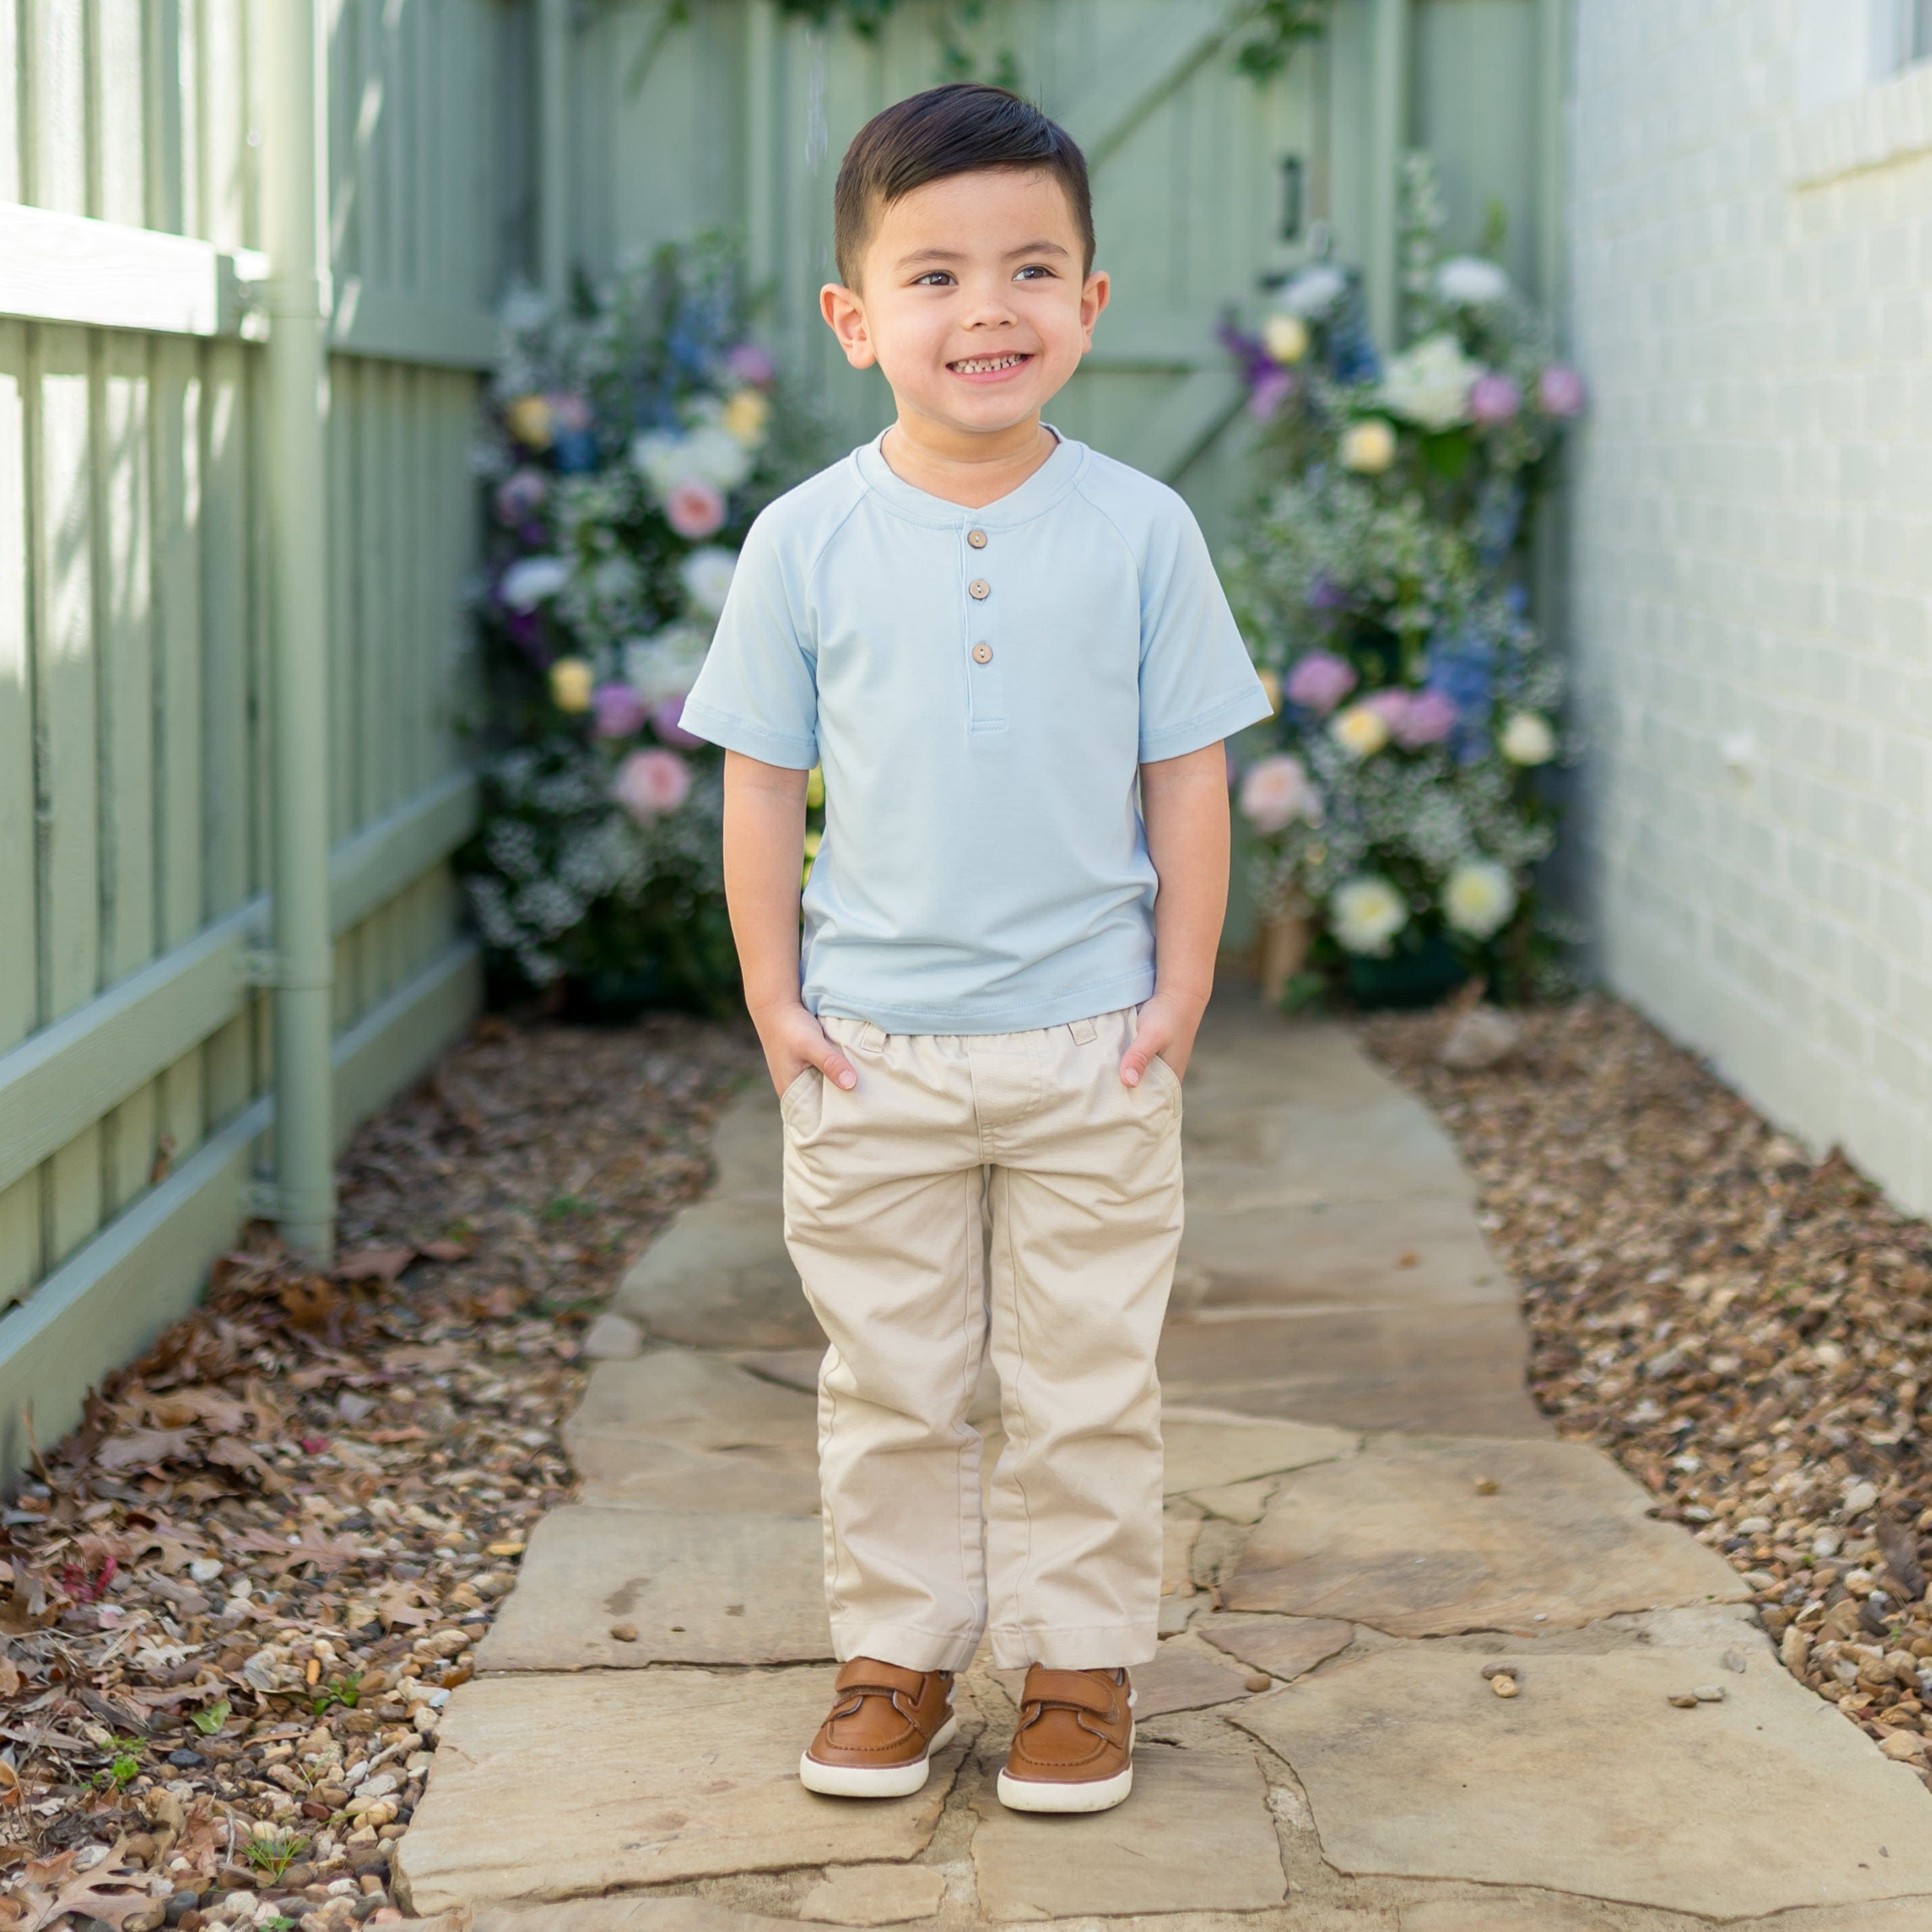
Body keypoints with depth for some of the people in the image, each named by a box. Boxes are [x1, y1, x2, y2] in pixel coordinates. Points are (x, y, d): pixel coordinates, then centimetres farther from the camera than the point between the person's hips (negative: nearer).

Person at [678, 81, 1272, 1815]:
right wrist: (773, 999, -2)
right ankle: (898, 1656, 24)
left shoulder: (1140, 531, -4)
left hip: (1092, 1048, 0)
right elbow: (762, 781, 2)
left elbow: (1189, 779, 1)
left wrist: (1181, 994, -2)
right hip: (871, 1051, 1)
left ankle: (1080, 1665, 21)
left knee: (1087, 1383, 8)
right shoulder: (807, 542, -4)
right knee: (890, 1383, 11)